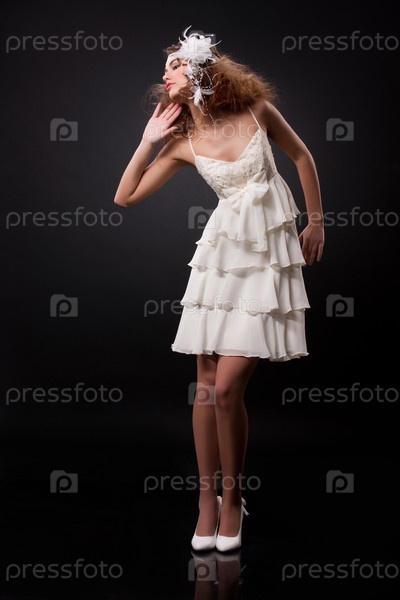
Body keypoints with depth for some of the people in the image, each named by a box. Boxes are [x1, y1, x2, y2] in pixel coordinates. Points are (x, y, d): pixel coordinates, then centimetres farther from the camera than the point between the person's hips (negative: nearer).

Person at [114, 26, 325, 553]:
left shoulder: (257, 109, -2)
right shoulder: (182, 144, 3)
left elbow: (301, 156, 11)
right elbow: (125, 197, 3)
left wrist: (317, 222, 13)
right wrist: (148, 141, 0)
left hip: (270, 253, -3)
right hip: (223, 250, 3)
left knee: (227, 386, -9)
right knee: (207, 385, 1)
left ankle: (232, 497, 11)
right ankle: (207, 499, 17)